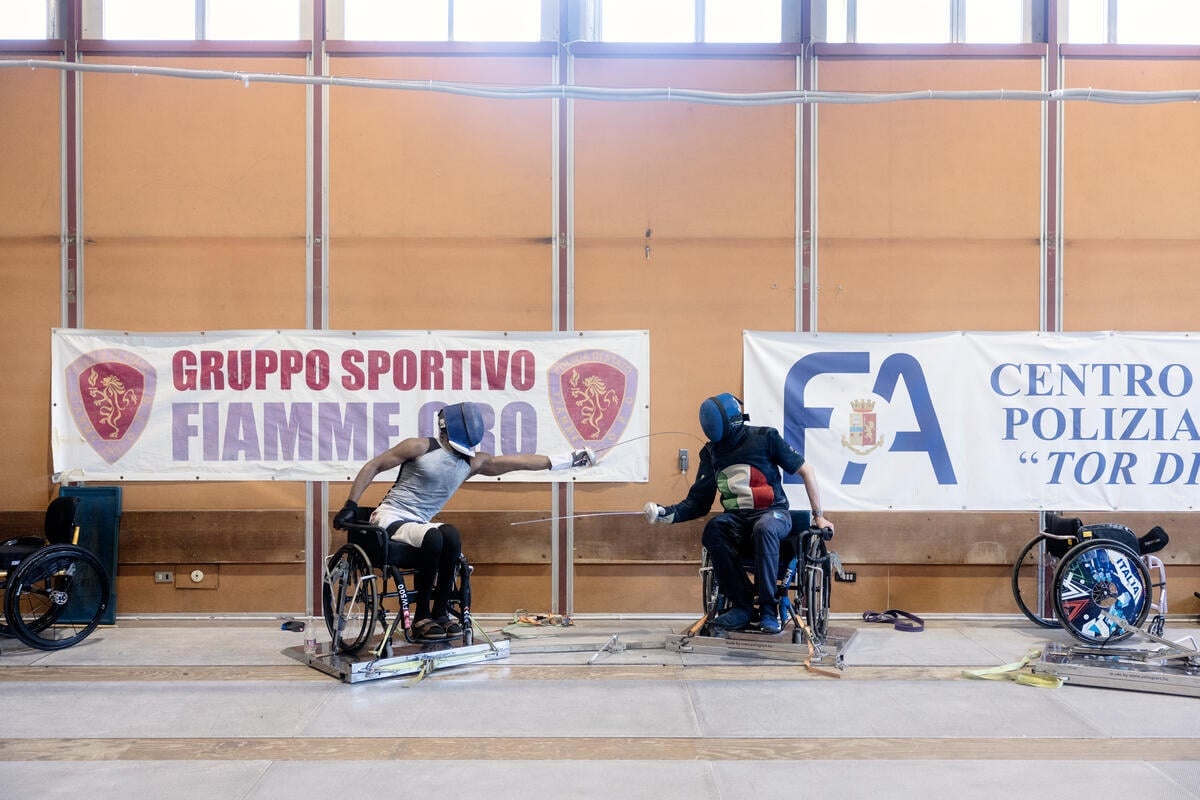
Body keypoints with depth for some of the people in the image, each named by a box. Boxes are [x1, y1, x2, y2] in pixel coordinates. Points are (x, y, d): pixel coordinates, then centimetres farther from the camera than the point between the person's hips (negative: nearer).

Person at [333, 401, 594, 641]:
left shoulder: (473, 462, 6)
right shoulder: (420, 448, -10)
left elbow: (519, 461, 6)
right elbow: (373, 466, -4)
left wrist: (569, 459, 5)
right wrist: (351, 505, -10)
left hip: (418, 525, 5)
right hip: (390, 520, -5)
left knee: (451, 536, -28)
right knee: (434, 537, -33)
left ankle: (440, 612, -15)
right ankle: (422, 616, -19)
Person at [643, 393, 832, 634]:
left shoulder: (764, 438, -5)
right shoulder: (711, 453, 7)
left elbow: (806, 470, 1)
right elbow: (698, 501, 9)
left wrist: (818, 516, 0)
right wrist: (668, 514, -9)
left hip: (773, 513, -3)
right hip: (737, 518, 4)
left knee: (764, 528, -39)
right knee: (713, 530, -31)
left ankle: (768, 609, -28)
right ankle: (741, 605, -21)